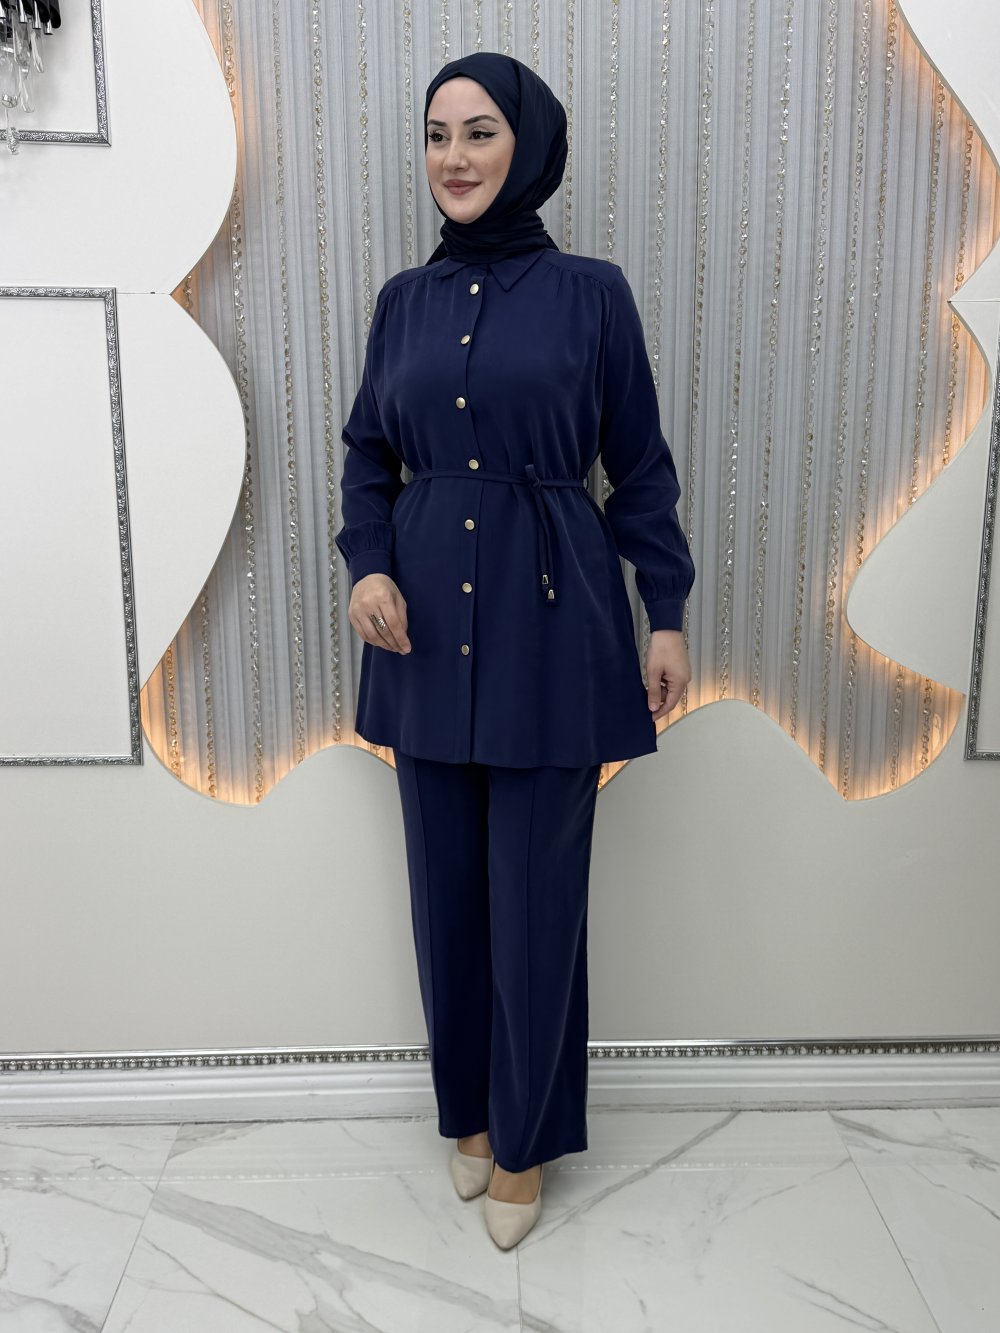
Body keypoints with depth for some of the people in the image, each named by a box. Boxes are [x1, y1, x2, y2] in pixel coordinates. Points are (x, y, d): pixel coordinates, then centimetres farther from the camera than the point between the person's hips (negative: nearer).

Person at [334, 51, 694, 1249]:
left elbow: (641, 467, 2)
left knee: (535, 895, 3)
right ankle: (468, 1110, 35)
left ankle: (525, 1137, 26)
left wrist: (667, 616, -1)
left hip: (549, 619, -3)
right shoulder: (405, 298, 9)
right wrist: (366, 564, -5)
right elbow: (367, 452, 13)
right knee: (447, 889, 11)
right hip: (428, 619, 4)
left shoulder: (589, 291, 0)